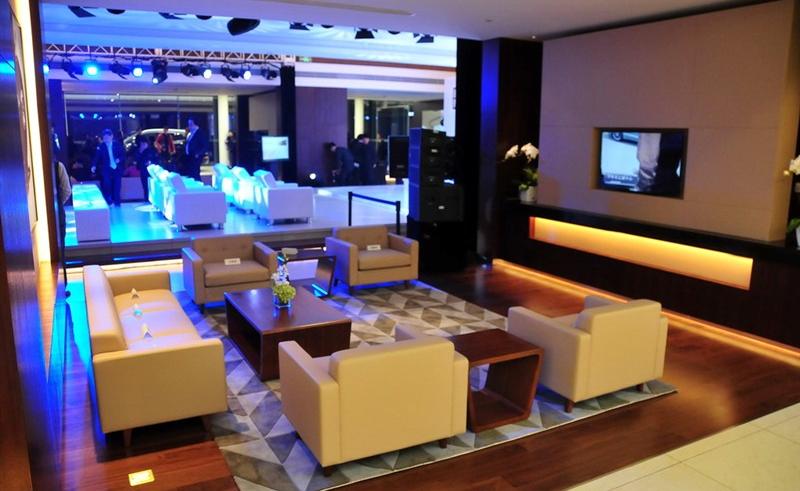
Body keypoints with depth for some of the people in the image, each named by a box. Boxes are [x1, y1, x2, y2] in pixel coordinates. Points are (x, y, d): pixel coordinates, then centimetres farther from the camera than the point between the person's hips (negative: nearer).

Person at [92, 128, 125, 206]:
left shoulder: (117, 144, 6)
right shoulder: (100, 146, 2)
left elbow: (123, 154, 7)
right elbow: (97, 157, -5)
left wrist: (119, 159, -13)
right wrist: (94, 165, -19)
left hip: (117, 169, 1)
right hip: (106, 170, -1)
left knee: (117, 186, 2)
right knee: (106, 185, -12)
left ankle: (117, 203, 13)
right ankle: (108, 203, -1)